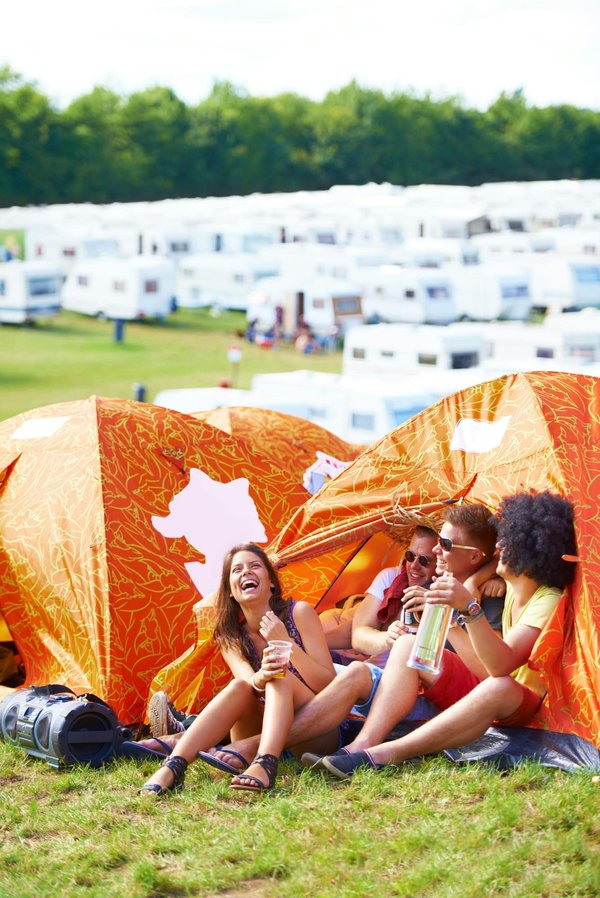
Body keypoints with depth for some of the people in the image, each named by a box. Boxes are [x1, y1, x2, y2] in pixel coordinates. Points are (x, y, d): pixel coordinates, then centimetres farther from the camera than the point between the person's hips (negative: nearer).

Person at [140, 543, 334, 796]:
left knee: (280, 677, -28)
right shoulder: (229, 635, 3)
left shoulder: (299, 613, -5)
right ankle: (173, 766, -44)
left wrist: (286, 642, -22)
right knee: (239, 687, -26)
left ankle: (265, 765, -53)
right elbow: (247, 679, -18)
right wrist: (260, 678, -43)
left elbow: (329, 685, -10)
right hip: (260, 733, 2)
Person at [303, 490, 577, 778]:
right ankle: (363, 744, -28)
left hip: (525, 709, -9)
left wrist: (470, 607, -47)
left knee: (499, 688, -43)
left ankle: (385, 754, -44)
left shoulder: (548, 602, -20)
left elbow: (500, 666, -35)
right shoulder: (512, 586, 6)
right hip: (478, 692, 9)